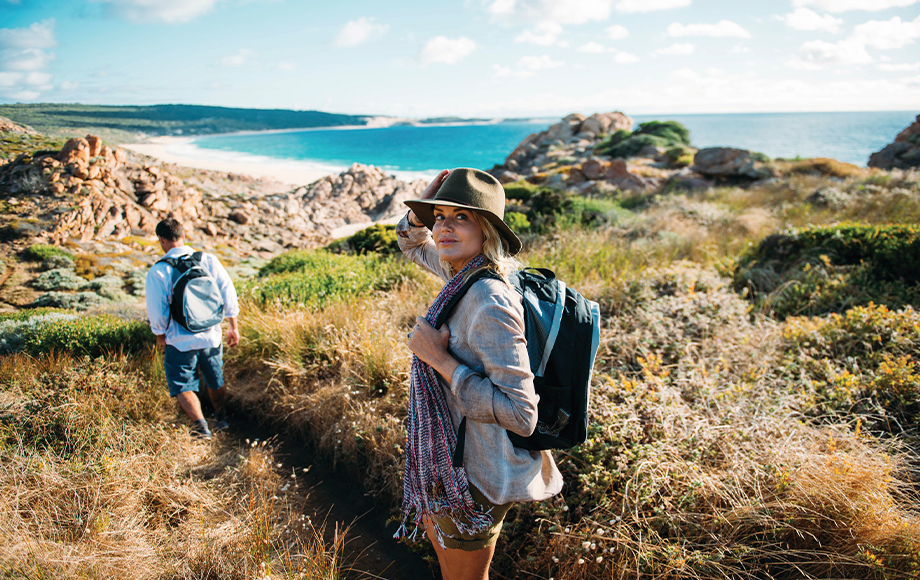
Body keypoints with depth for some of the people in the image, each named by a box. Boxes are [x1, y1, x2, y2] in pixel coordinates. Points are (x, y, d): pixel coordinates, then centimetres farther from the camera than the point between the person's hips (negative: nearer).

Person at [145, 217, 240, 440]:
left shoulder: (158, 271, -13)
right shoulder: (209, 260, -4)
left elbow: (156, 310, -9)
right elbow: (228, 294, -1)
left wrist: (160, 335, 9)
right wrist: (233, 327, 9)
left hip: (180, 342, -4)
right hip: (211, 337, 4)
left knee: (183, 387, 10)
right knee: (216, 382, 23)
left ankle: (201, 425, -7)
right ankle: (221, 418, 41)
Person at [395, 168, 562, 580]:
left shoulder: (490, 303, -30)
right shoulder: (462, 272, -3)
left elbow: (521, 414, -31)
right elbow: (413, 243, 18)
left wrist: (440, 360, -28)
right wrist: (423, 204, -4)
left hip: (477, 478, -9)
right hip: (453, 454, 9)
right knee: (433, 528, 33)